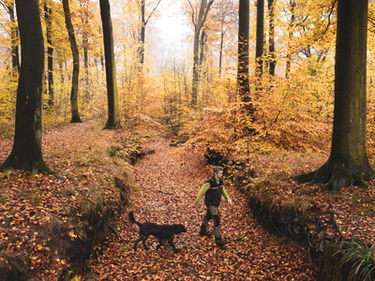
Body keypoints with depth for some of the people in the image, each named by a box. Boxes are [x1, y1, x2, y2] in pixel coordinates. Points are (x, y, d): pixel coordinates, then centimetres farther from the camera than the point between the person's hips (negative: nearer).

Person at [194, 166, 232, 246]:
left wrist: (228, 198, -1)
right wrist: (196, 202, -8)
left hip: (216, 203, 8)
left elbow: (222, 190, 12)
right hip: (210, 204, -8)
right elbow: (202, 192, -17)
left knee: (208, 216, 25)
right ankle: (218, 239, -5)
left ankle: (203, 230, 46)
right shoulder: (209, 183, -27)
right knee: (217, 220, -12)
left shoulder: (220, 180, -3)